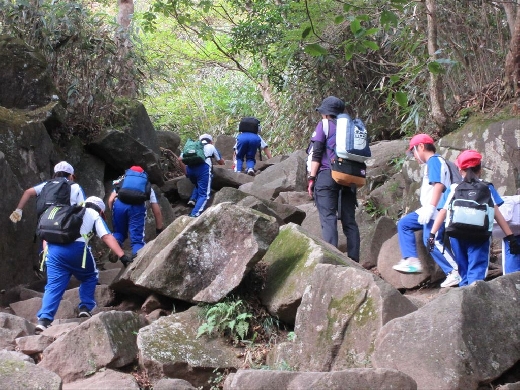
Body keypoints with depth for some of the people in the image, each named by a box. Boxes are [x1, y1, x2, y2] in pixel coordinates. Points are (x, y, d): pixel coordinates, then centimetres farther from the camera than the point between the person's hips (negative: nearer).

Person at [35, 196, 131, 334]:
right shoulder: (95, 215, 22)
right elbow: (107, 237, 6)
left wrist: (46, 253, 21)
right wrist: (122, 256, -1)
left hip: (53, 247, 4)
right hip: (76, 247, -3)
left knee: (54, 285, 1)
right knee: (89, 277, 22)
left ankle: (44, 319, -15)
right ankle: (85, 308, 9)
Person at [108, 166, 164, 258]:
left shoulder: (121, 181, 36)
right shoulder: (147, 186, 34)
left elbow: (110, 200, 19)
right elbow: (157, 211, 29)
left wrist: (113, 212, 29)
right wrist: (160, 229, 36)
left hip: (120, 204, 1)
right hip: (137, 206, -1)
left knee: (119, 233, 23)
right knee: (137, 239, 5)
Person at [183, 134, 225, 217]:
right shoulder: (211, 147, 28)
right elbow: (221, 162, 37)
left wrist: (186, 172, 27)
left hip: (190, 168, 4)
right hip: (203, 167, -3)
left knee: (198, 185, 31)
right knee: (204, 194, -4)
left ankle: (193, 199, 5)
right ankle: (194, 214, -23)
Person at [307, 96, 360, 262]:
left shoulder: (324, 125, 2)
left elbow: (317, 154, -5)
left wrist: (311, 178, -3)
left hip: (327, 175, -5)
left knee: (328, 219, -7)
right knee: (349, 220, 7)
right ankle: (353, 259, 6)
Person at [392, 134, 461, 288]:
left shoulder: (434, 161, -9)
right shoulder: (430, 163, 22)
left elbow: (439, 185, -22)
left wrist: (430, 208, -27)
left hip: (435, 211, -11)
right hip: (428, 211, 11)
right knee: (404, 224, 13)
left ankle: (456, 272, -18)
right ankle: (412, 260, 4)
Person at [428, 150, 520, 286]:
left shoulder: (453, 189, 8)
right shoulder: (487, 188, 6)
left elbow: (443, 212, 0)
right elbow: (497, 213, 0)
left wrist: (432, 235, -1)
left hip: (457, 236, 2)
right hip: (479, 236, -2)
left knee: (464, 271, 16)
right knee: (477, 270, -7)